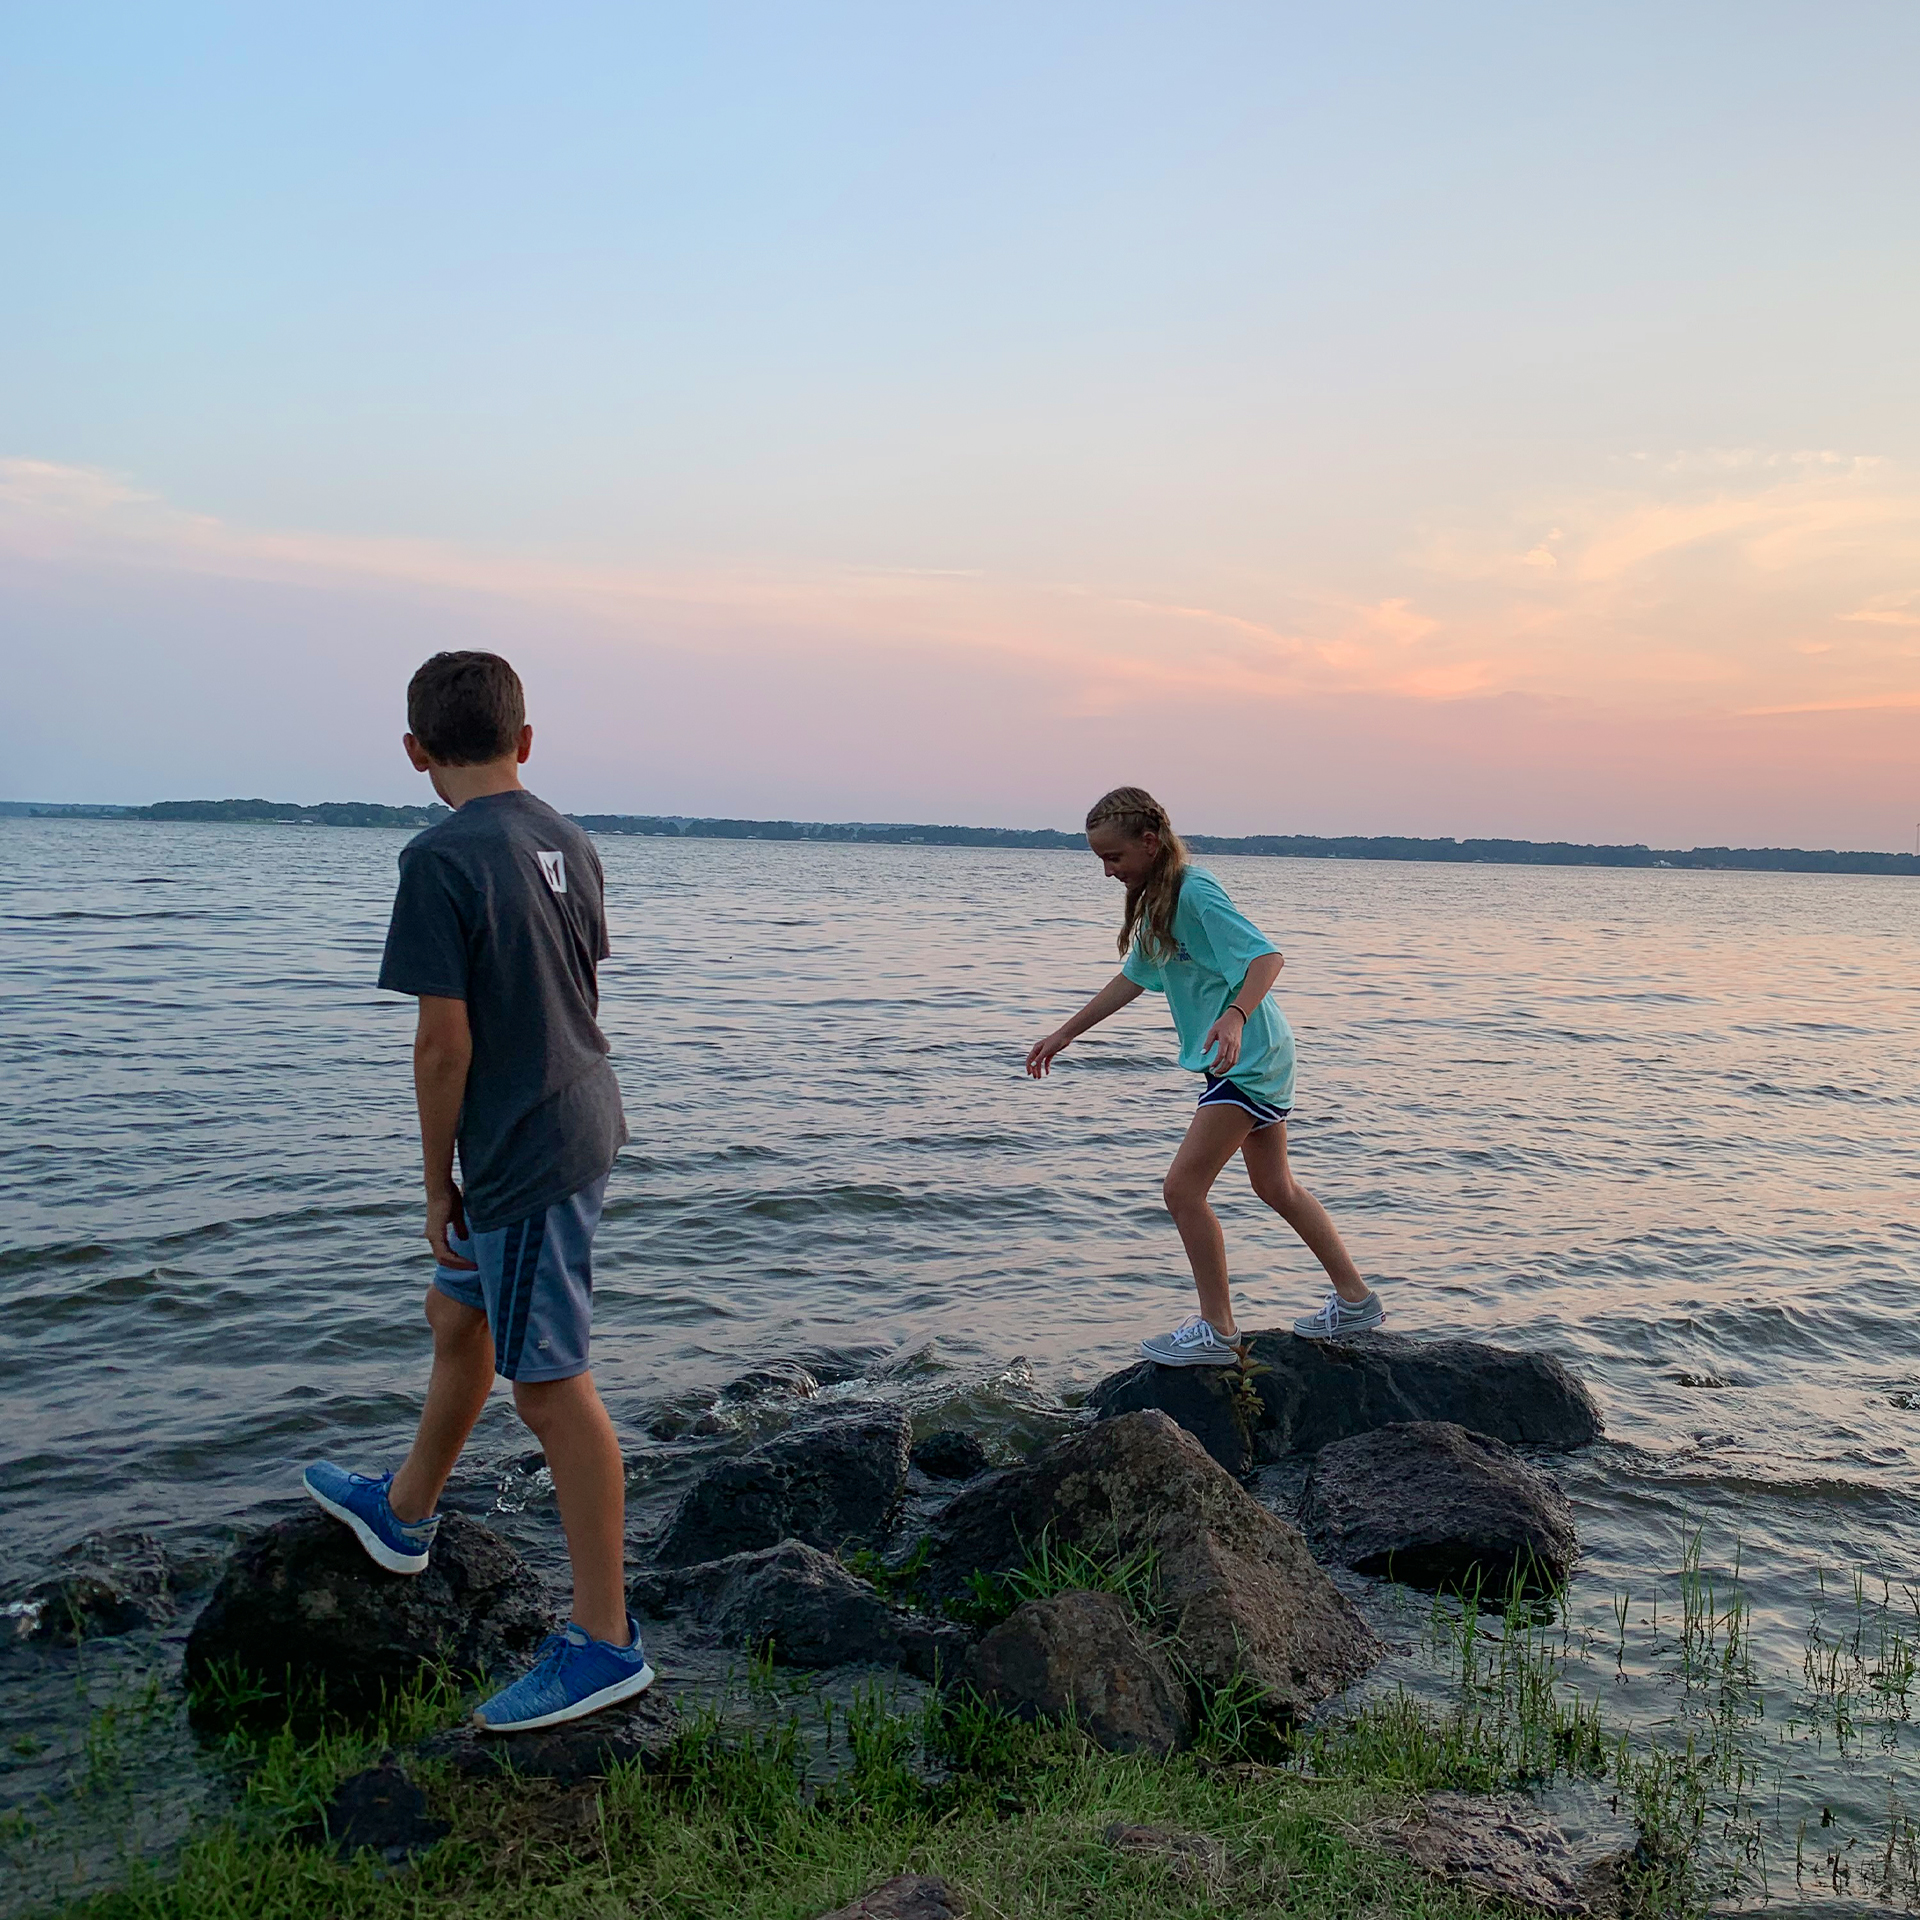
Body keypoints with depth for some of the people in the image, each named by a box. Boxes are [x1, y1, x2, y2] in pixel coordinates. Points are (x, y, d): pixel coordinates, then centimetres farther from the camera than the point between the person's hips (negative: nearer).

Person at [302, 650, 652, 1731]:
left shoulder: (442, 859, -17)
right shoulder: (569, 844, 7)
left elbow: (445, 1043, -18)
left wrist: (439, 1186, -7)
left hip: (524, 1157, -9)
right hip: (582, 1125, 9)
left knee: (551, 1387, -1)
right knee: (459, 1318, 25)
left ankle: (606, 1641, 9)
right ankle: (405, 1513, 47)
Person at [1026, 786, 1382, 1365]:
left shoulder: (1194, 892, -18)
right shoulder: (1156, 900, 12)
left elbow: (1267, 956, -26)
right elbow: (1133, 978, 21)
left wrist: (1235, 1016, -43)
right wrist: (1065, 1034, 22)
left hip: (1248, 1058, -11)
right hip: (1258, 1059, 11)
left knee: (1183, 1187, -10)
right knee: (1276, 1188, 19)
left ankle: (1217, 1332, 0)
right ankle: (1355, 1301, 30)